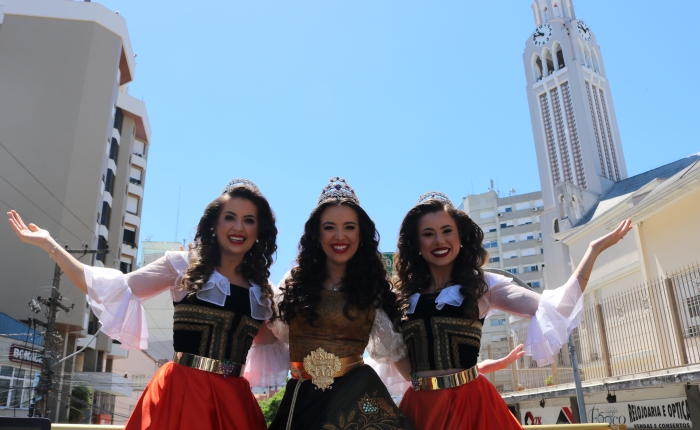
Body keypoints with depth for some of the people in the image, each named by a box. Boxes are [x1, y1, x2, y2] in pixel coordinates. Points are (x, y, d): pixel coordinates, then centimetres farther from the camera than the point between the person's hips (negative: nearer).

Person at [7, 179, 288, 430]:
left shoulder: (261, 290, 7)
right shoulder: (183, 265, -1)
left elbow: (274, 346, 17)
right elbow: (117, 290, -6)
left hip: (233, 399, 3)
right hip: (181, 391, -3)